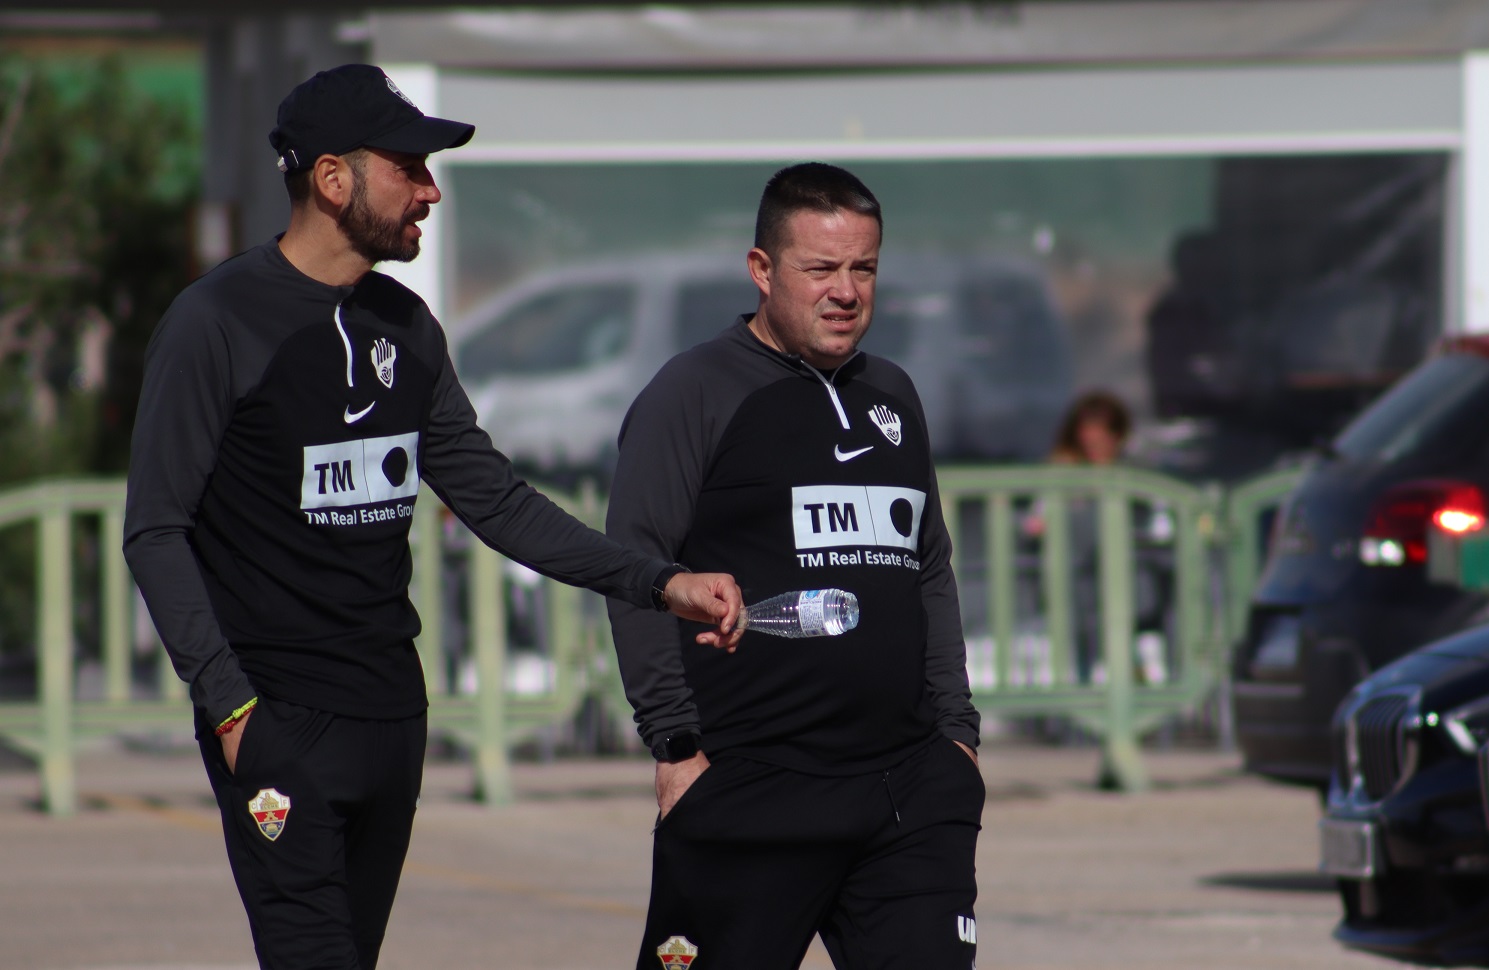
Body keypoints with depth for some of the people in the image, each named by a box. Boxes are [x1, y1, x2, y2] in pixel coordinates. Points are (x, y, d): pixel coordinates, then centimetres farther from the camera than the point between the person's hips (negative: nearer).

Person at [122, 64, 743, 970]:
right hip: (277, 722, -7)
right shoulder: (217, 324, -8)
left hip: (392, 715, 7)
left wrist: (657, 581, 7)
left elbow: (494, 497, 17)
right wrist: (227, 703, -16)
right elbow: (156, 531, -8)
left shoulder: (405, 327, 13)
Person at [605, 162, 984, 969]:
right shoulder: (693, 395, 0)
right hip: (749, 795, -5)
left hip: (913, 795, 5)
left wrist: (955, 726, 18)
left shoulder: (891, 398, 19)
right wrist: (677, 742, -11)